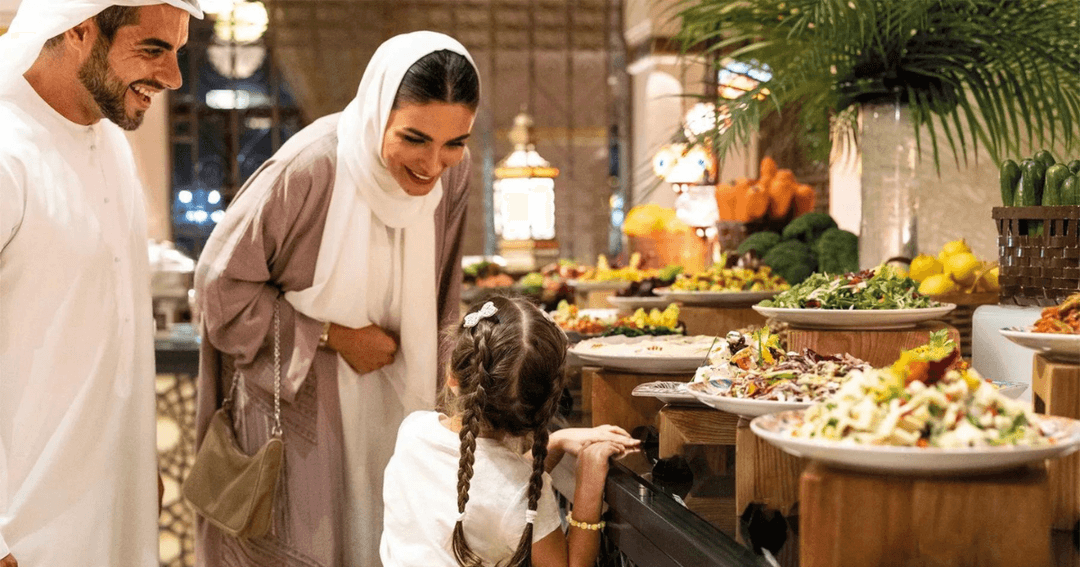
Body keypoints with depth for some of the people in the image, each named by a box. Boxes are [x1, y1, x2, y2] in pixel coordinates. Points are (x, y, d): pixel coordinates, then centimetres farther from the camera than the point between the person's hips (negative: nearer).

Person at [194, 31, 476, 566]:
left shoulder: (451, 175, -8)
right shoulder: (309, 168, -25)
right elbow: (220, 282, -15)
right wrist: (332, 336, -18)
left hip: (388, 408, 5)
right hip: (293, 397, -4)